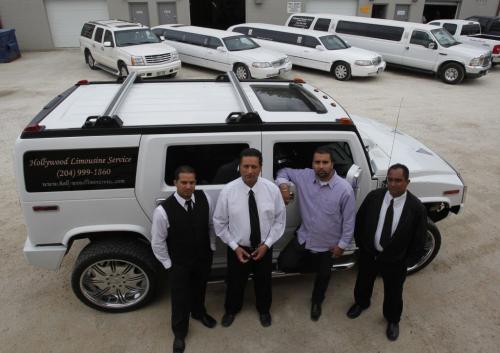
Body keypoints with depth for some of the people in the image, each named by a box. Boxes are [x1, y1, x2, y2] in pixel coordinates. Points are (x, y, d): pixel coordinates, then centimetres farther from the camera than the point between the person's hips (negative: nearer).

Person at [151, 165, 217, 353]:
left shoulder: (205, 198, -17)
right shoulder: (163, 210, -28)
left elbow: (211, 224, 0)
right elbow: (157, 242, -15)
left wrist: (212, 248, 6)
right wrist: (169, 264, -8)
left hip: (204, 257, 4)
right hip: (179, 263, -3)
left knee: (199, 288, 29)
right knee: (180, 298, 15)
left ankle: (198, 312, 61)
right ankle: (179, 333, 43)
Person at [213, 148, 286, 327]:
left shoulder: (272, 189, -15)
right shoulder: (227, 191, -19)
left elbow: (279, 219, -5)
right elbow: (219, 223, -9)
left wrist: (266, 244, -12)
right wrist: (235, 247, -12)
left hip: (264, 247, 1)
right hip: (238, 248, -1)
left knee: (263, 282, 25)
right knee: (235, 282, 22)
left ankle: (264, 310, 56)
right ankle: (231, 310, 54)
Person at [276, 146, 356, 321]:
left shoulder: (345, 189, -23)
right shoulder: (304, 176, -15)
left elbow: (349, 219, -13)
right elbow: (284, 171, 4)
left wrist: (342, 244, -8)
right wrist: (283, 184, -18)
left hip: (327, 245, -2)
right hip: (303, 238, 2)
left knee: (323, 275, 20)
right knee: (284, 264, 1)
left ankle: (316, 302, 51)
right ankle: (313, 265, 30)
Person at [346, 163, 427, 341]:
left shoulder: (416, 207, -20)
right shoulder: (373, 196, -16)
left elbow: (419, 239, -10)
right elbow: (359, 220, -1)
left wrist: (407, 262, -6)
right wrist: (361, 244, 2)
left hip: (395, 261, -2)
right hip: (368, 254, 2)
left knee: (393, 293, 22)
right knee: (363, 283, 27)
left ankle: (392, 320, 52)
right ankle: (361, 303, 60)